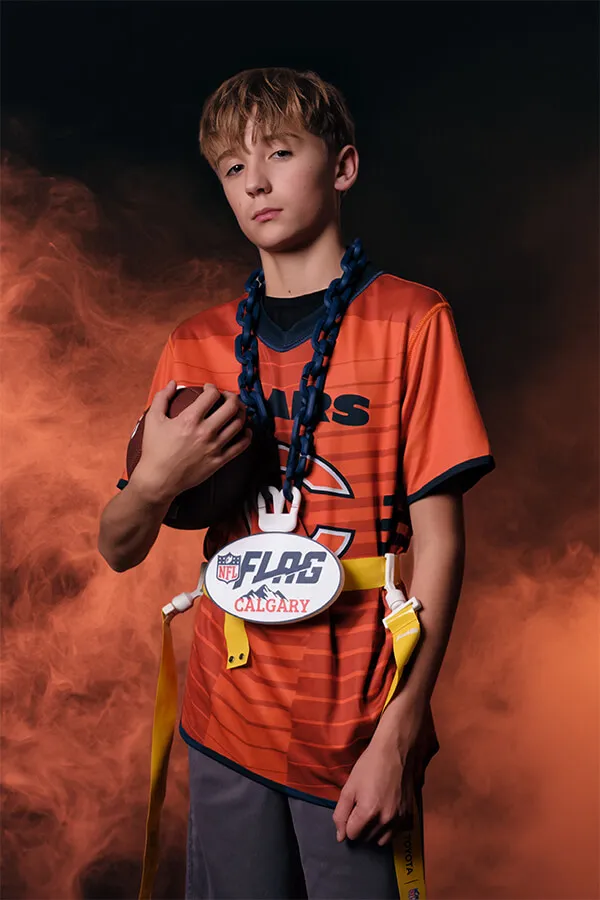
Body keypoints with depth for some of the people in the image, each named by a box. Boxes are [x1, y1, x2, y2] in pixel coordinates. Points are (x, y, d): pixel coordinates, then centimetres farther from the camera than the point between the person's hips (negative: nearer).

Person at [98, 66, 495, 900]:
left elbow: (439, 539, -8)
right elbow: (120, 551, 6)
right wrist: (157, 482, -16)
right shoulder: (198, 344, 5)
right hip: (226, 718, 3)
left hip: (357, 735, -3)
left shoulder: (411, 319, -5)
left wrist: (397, 736, -13)